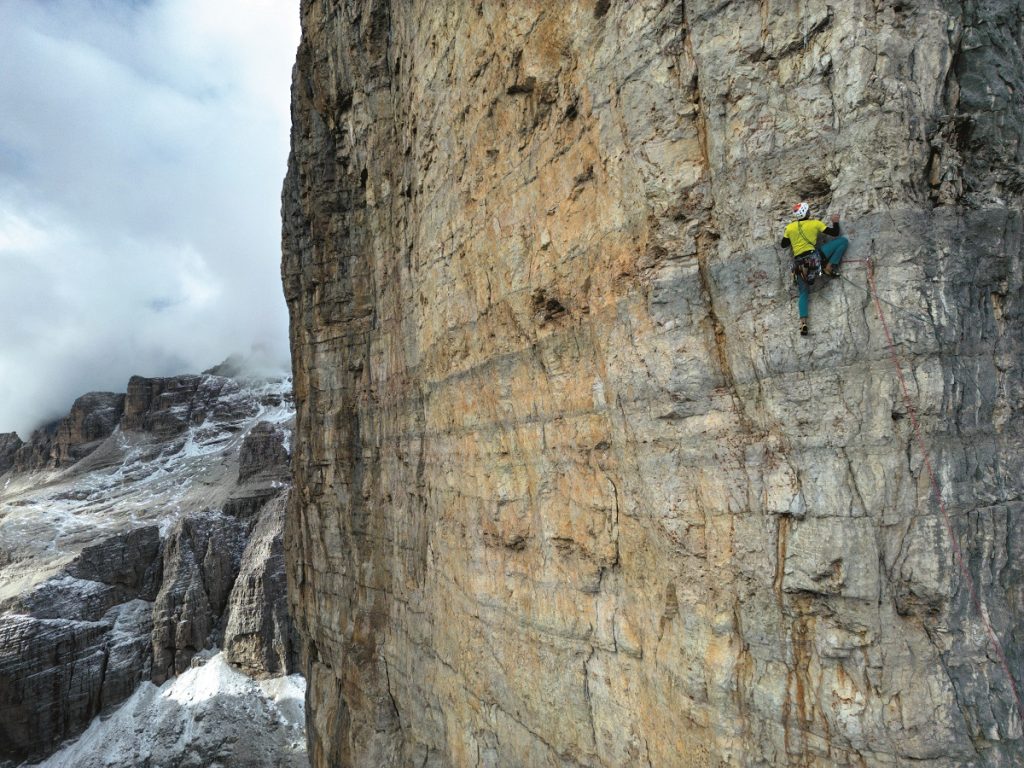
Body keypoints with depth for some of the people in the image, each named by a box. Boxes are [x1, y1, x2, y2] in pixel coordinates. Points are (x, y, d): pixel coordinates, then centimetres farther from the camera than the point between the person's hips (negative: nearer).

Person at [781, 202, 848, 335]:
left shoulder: (789, 227, 9)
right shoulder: (815, 223, 4)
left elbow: (784, 244, 20)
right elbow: (834, 233, 8)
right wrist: (835, 222, 26)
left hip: (799, 264, 3)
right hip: (814, 256, -3)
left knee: (804, 293, 12)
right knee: (843, 241, 9)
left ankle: (803, 322, -7)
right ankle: (828, 268, -1)